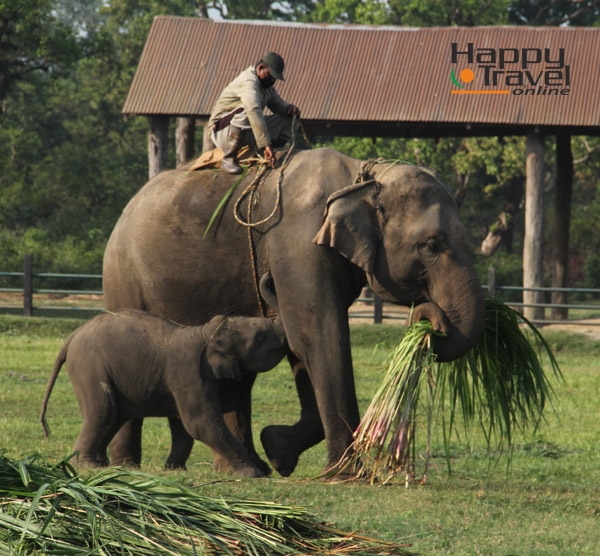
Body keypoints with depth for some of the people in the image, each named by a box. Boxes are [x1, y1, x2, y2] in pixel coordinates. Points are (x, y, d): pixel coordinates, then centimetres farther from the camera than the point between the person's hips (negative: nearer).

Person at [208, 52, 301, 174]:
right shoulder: (249, 81, -24)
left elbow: (278, 105, 18)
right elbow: (254, 112, -38)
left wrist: (290, 108, -9)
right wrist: (265, 145, -47)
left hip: (247, 134, 9)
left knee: (286, 119, 0)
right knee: (244, 111, -40)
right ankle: (228, 159, -29)